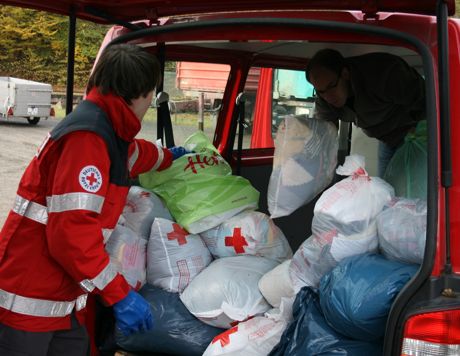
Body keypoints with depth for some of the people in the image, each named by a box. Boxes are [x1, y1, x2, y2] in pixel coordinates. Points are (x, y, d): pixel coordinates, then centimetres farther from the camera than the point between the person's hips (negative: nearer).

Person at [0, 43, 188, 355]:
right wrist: (119, 294, -23)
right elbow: (71, 231, -27)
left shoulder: (107, 131, 10)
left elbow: (133, 154, 37)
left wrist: (168, 157, 54)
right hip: (30, 301, -9)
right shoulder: (87, 138, -21)